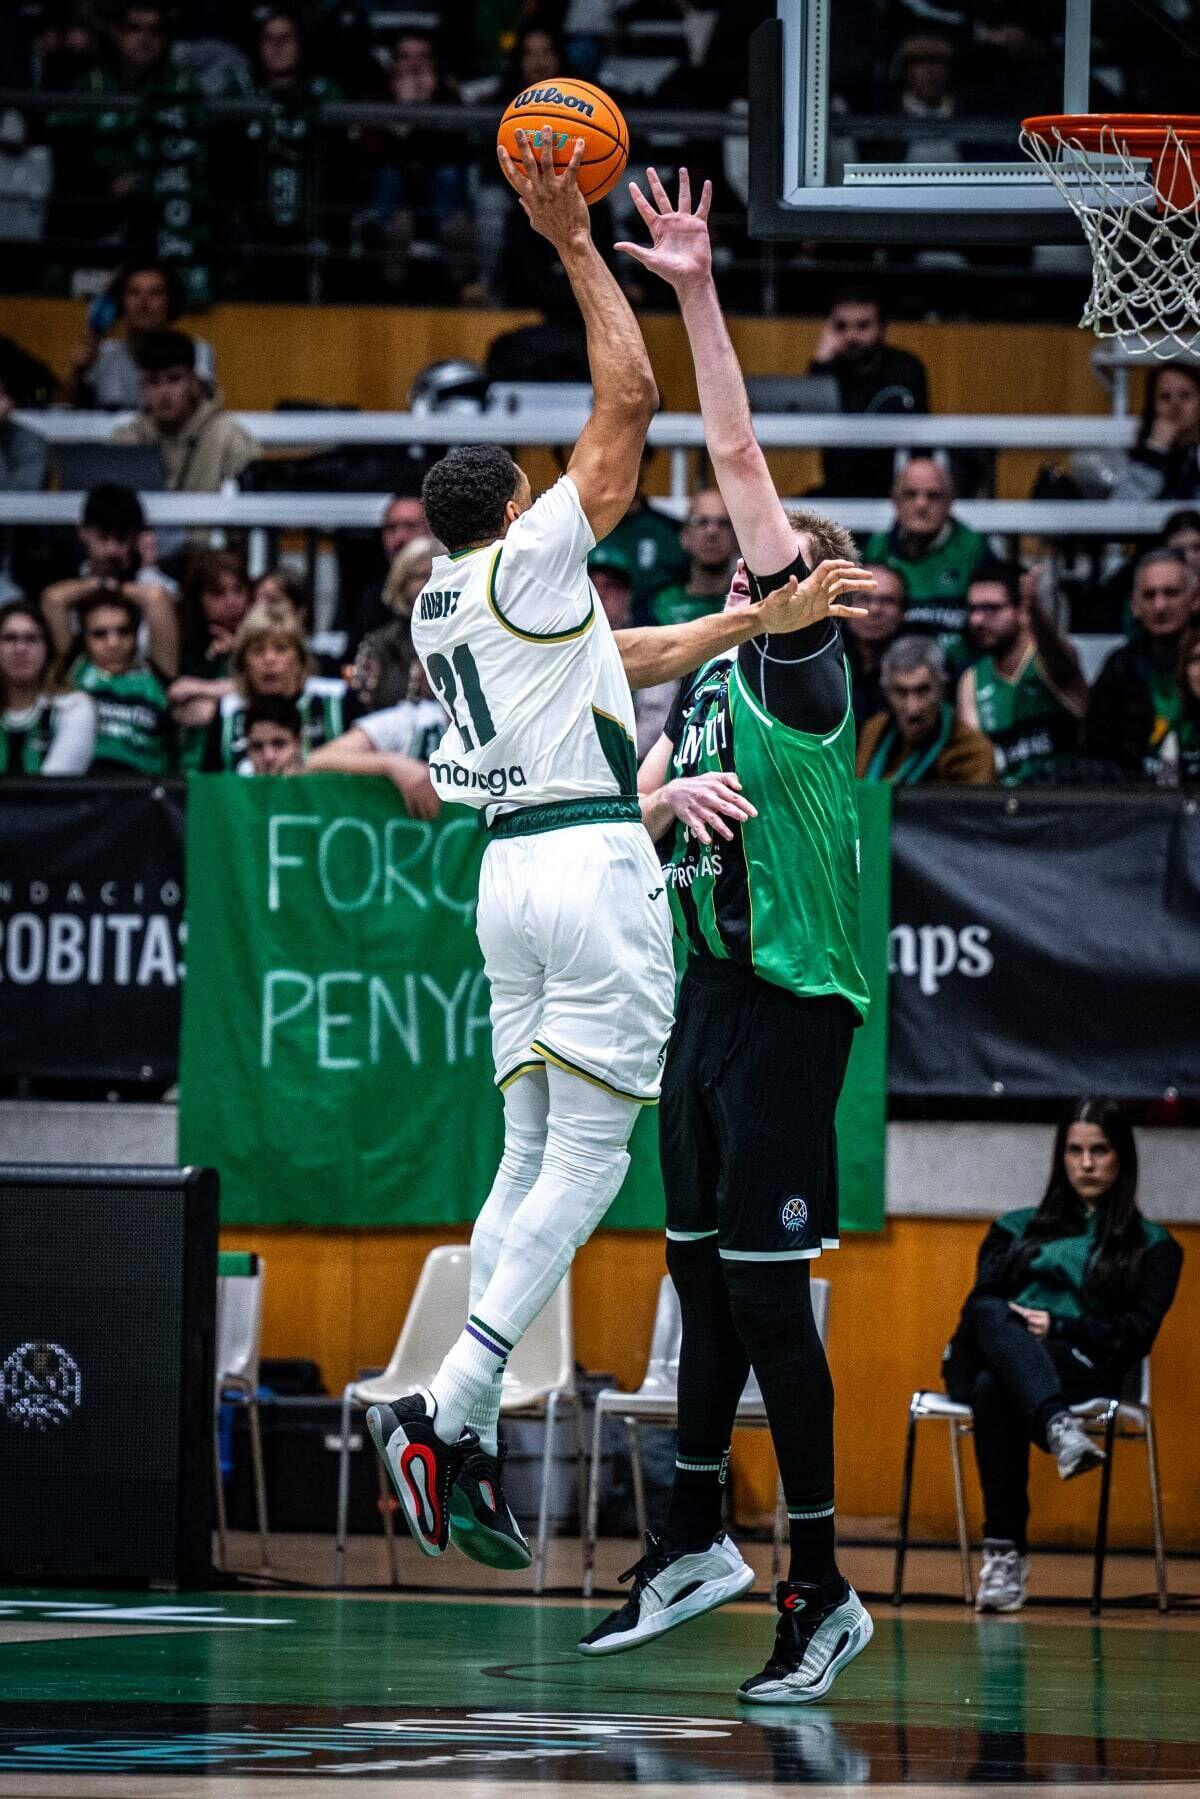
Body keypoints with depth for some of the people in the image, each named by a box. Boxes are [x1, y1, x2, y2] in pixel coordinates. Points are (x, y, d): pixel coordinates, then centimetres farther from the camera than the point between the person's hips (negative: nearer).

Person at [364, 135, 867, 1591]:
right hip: (596, 860, -8)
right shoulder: (528, 561, -4)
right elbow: (630, 402, -6)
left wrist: (763, 618, 26)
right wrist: (575, 244, -2)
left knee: (531, 1158, 9)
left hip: (511, 870, 8)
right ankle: (447, 1408, -18)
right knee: (587, 1161, -7)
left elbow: (628, 659, 25)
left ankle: (465, 1442, 0)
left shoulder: (444, 608, 18)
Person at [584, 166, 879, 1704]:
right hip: (711, 988, 8)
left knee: (765, 1288, -9)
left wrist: (697, 295, -14)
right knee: (699, 1272, 15)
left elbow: (735, 455, -12)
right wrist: (674, 798, -8)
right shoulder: (704, 680, 16)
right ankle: (695, 1546, 27)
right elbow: (633, 814, 14)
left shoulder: (800, 659, -6)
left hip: (791, 1002, -8)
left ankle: (823, 1591, -3)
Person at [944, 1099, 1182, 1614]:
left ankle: (1005, 1549, -49)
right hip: (985, 1357, 3)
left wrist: (1059, 1327, -10)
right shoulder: (1017, 1228, 29)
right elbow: (979, 1301, 15)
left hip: (1080, 1368, -3)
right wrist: (1010, 1323, -9)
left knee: (996, 1390, -40)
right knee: (991, 1315, -38)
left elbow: (1138, 1334, 5)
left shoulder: (1152, 1246, 19)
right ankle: (1058, 1430, -63)